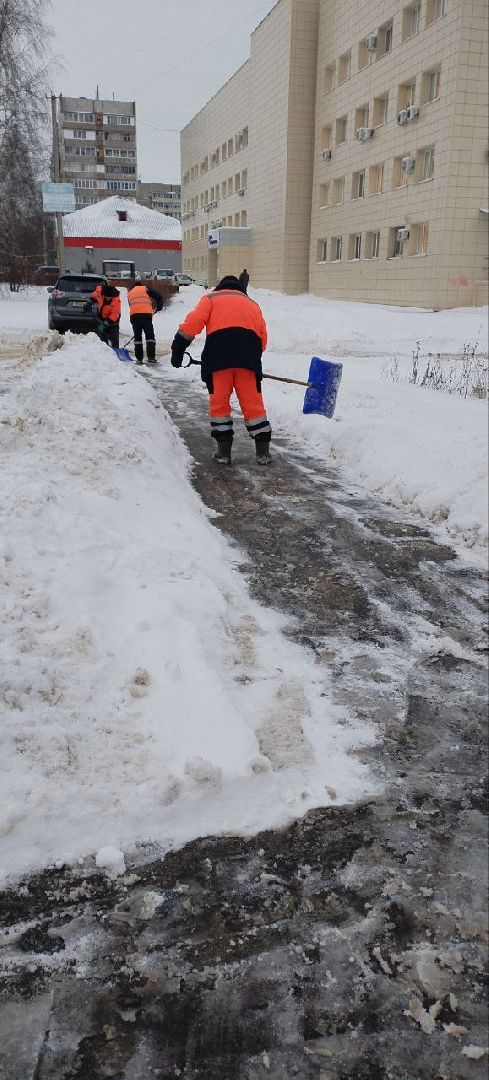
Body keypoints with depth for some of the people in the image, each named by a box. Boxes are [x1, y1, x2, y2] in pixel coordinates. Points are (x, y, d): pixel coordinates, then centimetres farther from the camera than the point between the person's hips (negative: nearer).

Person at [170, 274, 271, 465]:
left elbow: (194, 321, 3)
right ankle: (263, 451, 6)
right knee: (253, 403, 6)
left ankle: (224, 450, 7)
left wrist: (178, 348, 2)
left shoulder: (211, 298, 21)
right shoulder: (252, 303, 31)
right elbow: (262, 337, 21)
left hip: (218, 353, -2)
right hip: (248, 355, 2)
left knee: (219, 401, 8)